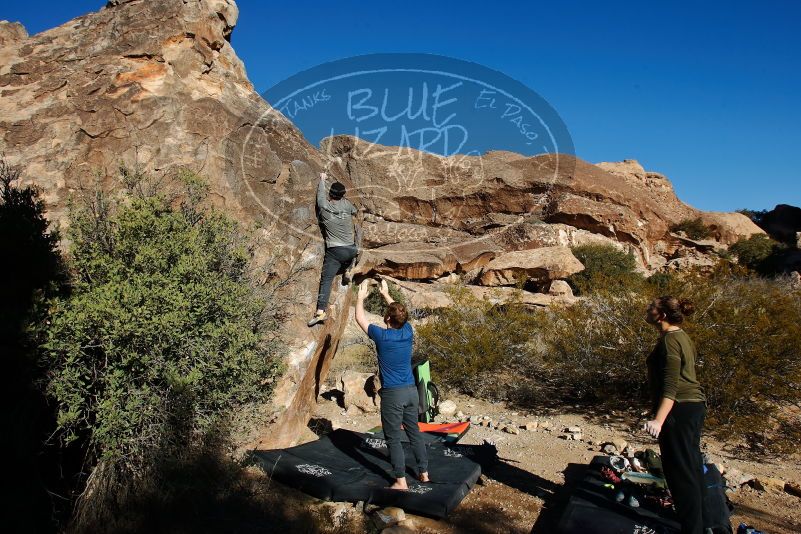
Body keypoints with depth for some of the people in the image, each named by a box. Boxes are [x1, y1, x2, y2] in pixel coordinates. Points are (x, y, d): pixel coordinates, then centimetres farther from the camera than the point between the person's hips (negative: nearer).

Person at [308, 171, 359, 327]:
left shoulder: (324, 206, -4)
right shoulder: (346, 205, 1)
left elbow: (321, 193, 17)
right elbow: (355, 211, 24)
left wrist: (322, 179, 34)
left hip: (335, 251, -3)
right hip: (351, 250, 3)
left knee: (326, 280, -8)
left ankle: (321, 311, -21)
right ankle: (345, 273, 44)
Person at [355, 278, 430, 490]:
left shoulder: (381, 336, -14)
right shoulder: (408, 332, -1)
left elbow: (360, 318, 1)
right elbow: (399, 312, 21)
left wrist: (361, 296, 15)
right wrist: (386, 294, 30)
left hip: (392, 394, -6)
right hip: (411, 391, 6)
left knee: (393, 438, 3)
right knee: (414, 433, 16)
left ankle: (401, 480, 7)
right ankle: (424, 472, 24)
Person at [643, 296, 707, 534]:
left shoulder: (669, 341, -18)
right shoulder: (682, 337, 13)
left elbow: (670, 386, -24)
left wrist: (659, 420, -29)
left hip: (679, 408, -11)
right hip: (695, 405, 11)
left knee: (679, 469, -2)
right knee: (691, 465, 19)